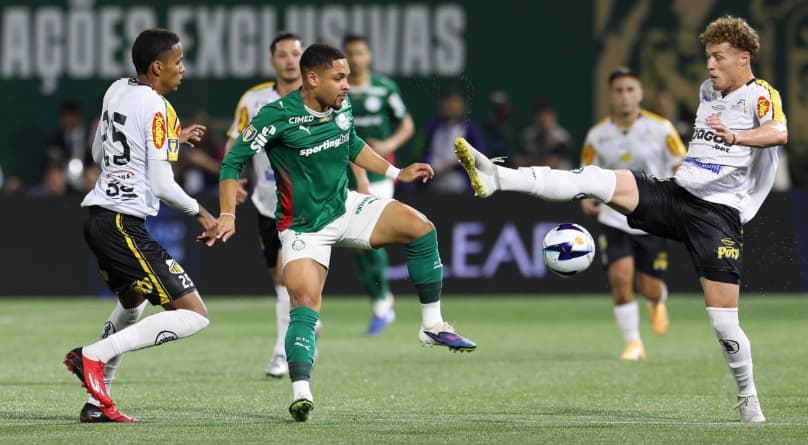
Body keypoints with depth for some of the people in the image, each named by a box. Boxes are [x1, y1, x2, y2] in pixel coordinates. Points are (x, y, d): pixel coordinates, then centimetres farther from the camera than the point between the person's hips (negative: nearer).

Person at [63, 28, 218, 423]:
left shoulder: (116, 91, 12)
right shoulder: (157, 108, -13)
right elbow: (161, 184, -15)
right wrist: (201, 213, 0)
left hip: (98, 216, 10)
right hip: (125, 223, -10)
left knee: (132, 303, 33)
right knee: (194, 315, -10)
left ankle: (96, 402, 27)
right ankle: (94, 356, -17)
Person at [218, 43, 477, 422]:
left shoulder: (343, 108, -2)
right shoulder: (277, 118, -20)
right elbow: (233, 162, -14)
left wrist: (396, 173, 16)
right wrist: (228, 214, -23)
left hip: (345, 207, 6)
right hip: (303, 228, -6)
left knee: (420, 227, -10)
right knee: (305, 304, -23)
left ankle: (433, 325, 1)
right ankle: (301, 393, -27)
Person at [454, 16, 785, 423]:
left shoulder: (761, 95, -9)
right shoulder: (707, 90, 15)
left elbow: (779, 133, -32)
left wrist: (735, 137, -50)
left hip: (719, 214, -6)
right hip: (675, 193, 6)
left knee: (723, 322, -9)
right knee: (595, 179, -16)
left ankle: (748, 398, 13)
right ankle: (496, 178, -26)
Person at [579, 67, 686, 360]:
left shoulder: (661, 129, -7)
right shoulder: (597, 135, -1)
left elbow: (682, 168, -2)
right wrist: (586, 198, -10)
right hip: (614, 220, 1)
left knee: (649, 289, 3)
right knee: (620, 276, -19)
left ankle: (658, 303, 43)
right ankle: (632, 342, -4)